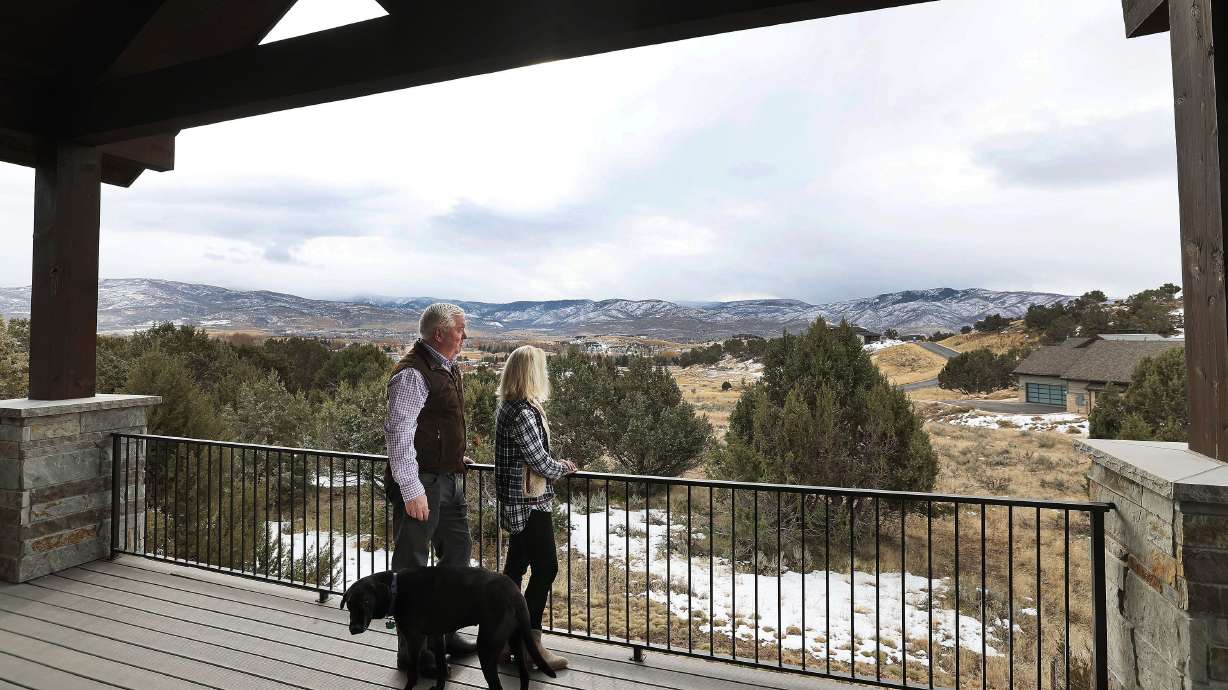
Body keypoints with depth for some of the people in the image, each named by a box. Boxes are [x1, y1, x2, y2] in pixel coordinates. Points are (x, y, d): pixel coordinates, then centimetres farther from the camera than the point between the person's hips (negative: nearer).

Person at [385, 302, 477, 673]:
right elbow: (398, 433, -23)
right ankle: (411, 651, 20)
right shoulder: (413, 374, -20)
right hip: (421, 483, -10)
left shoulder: (449, 367, 10)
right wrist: (411, 489, -24)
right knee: (411, 565, 5)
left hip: (449, 479, 10)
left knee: (458, 549, 20)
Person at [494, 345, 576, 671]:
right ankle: (531, 642, 9)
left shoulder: (508, 407, 8)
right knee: (546, 567, 0)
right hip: (530, 502, -10)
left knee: (516, 565, 17)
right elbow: (541, 462, -18)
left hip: (516, 503, 10)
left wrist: (556, 464, 9)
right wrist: (565, 467, -1)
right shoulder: (524, 413, -22)